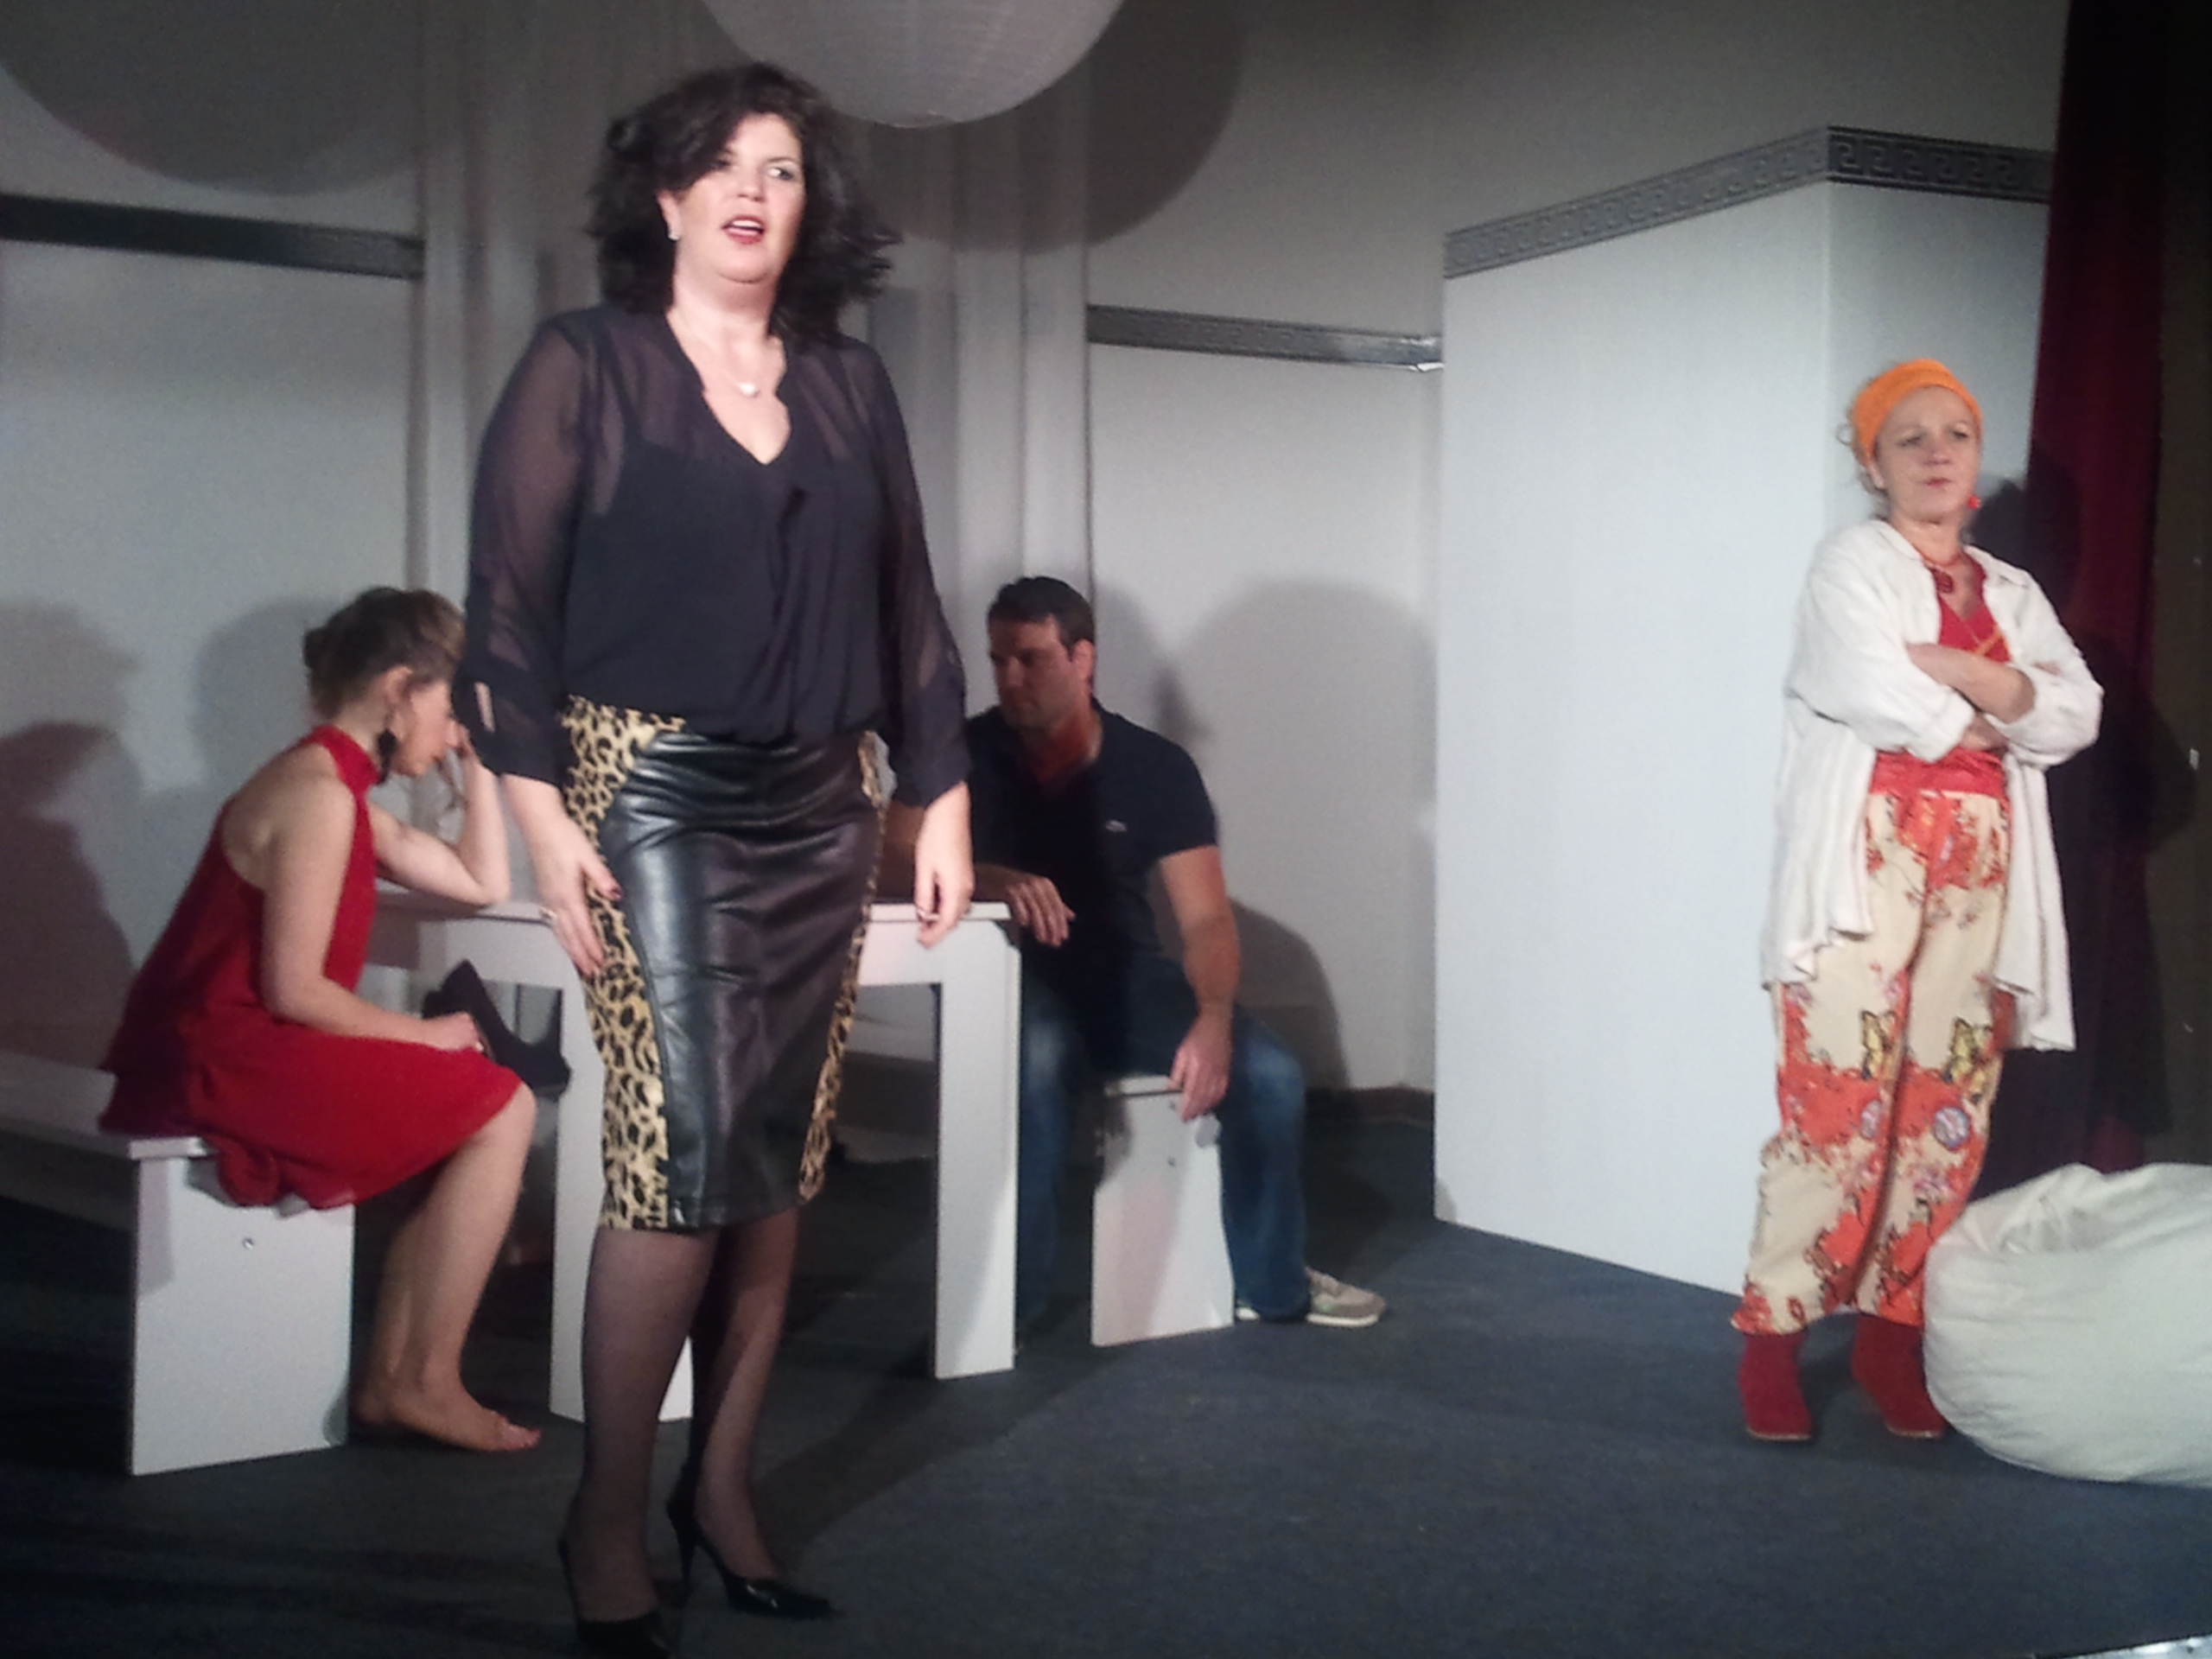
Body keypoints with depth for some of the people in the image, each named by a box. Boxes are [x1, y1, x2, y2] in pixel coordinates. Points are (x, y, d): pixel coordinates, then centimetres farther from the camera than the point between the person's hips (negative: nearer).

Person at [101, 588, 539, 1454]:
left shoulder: (340, 790, 16)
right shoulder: (318, 792, -14)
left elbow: (481, 884, 19)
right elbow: (292, 989, -19)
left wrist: (478, 760, 17)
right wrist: (426, 1034, -9)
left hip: (235, 1050, 10)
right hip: (220, 1058, -10)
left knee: (466, 1110, 13)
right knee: (500, 1108, -8)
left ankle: (388, 1377, 8)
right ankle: (426, 1382, -5)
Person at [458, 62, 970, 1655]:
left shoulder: (852, 385, 13)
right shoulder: (584, 365, 1)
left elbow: (911, 608, 14)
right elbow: (508, 600, -4)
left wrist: (943, 801, 10)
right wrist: (544, 818, -13)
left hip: (819, 807, 5)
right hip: (652, 794, -4)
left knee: (780, 1163, 5)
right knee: (684, 1151, -12)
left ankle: (723, 1482, 17)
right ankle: (608, 1521, 2)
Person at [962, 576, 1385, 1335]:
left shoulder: (1156, 767, -2)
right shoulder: (968, 756, -5)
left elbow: (1205, 918, -6)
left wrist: (1213, 1019, -26)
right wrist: (994, 880, -37)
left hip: (1127, 975, 3)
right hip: (1016, 980, -2)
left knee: (1270, 1072, -17)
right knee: (1032, 1065, -37)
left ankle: (1270, 1280, 6)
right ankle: (1006, 1297, -23)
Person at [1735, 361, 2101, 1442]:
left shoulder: (2012, 593, 20)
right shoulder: (1853, 563, 4)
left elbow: (2078, 715, 4)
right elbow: (1874, 693, -13)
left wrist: (1954, 671, -10)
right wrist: (1991, 722, 1)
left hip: (1980, 865, 5)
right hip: (1870, 854, -5)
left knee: (1947, 1103, 2)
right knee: (1840, 1095, -12)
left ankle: (1891, 1331, 10)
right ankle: (1773, 1333, -6)